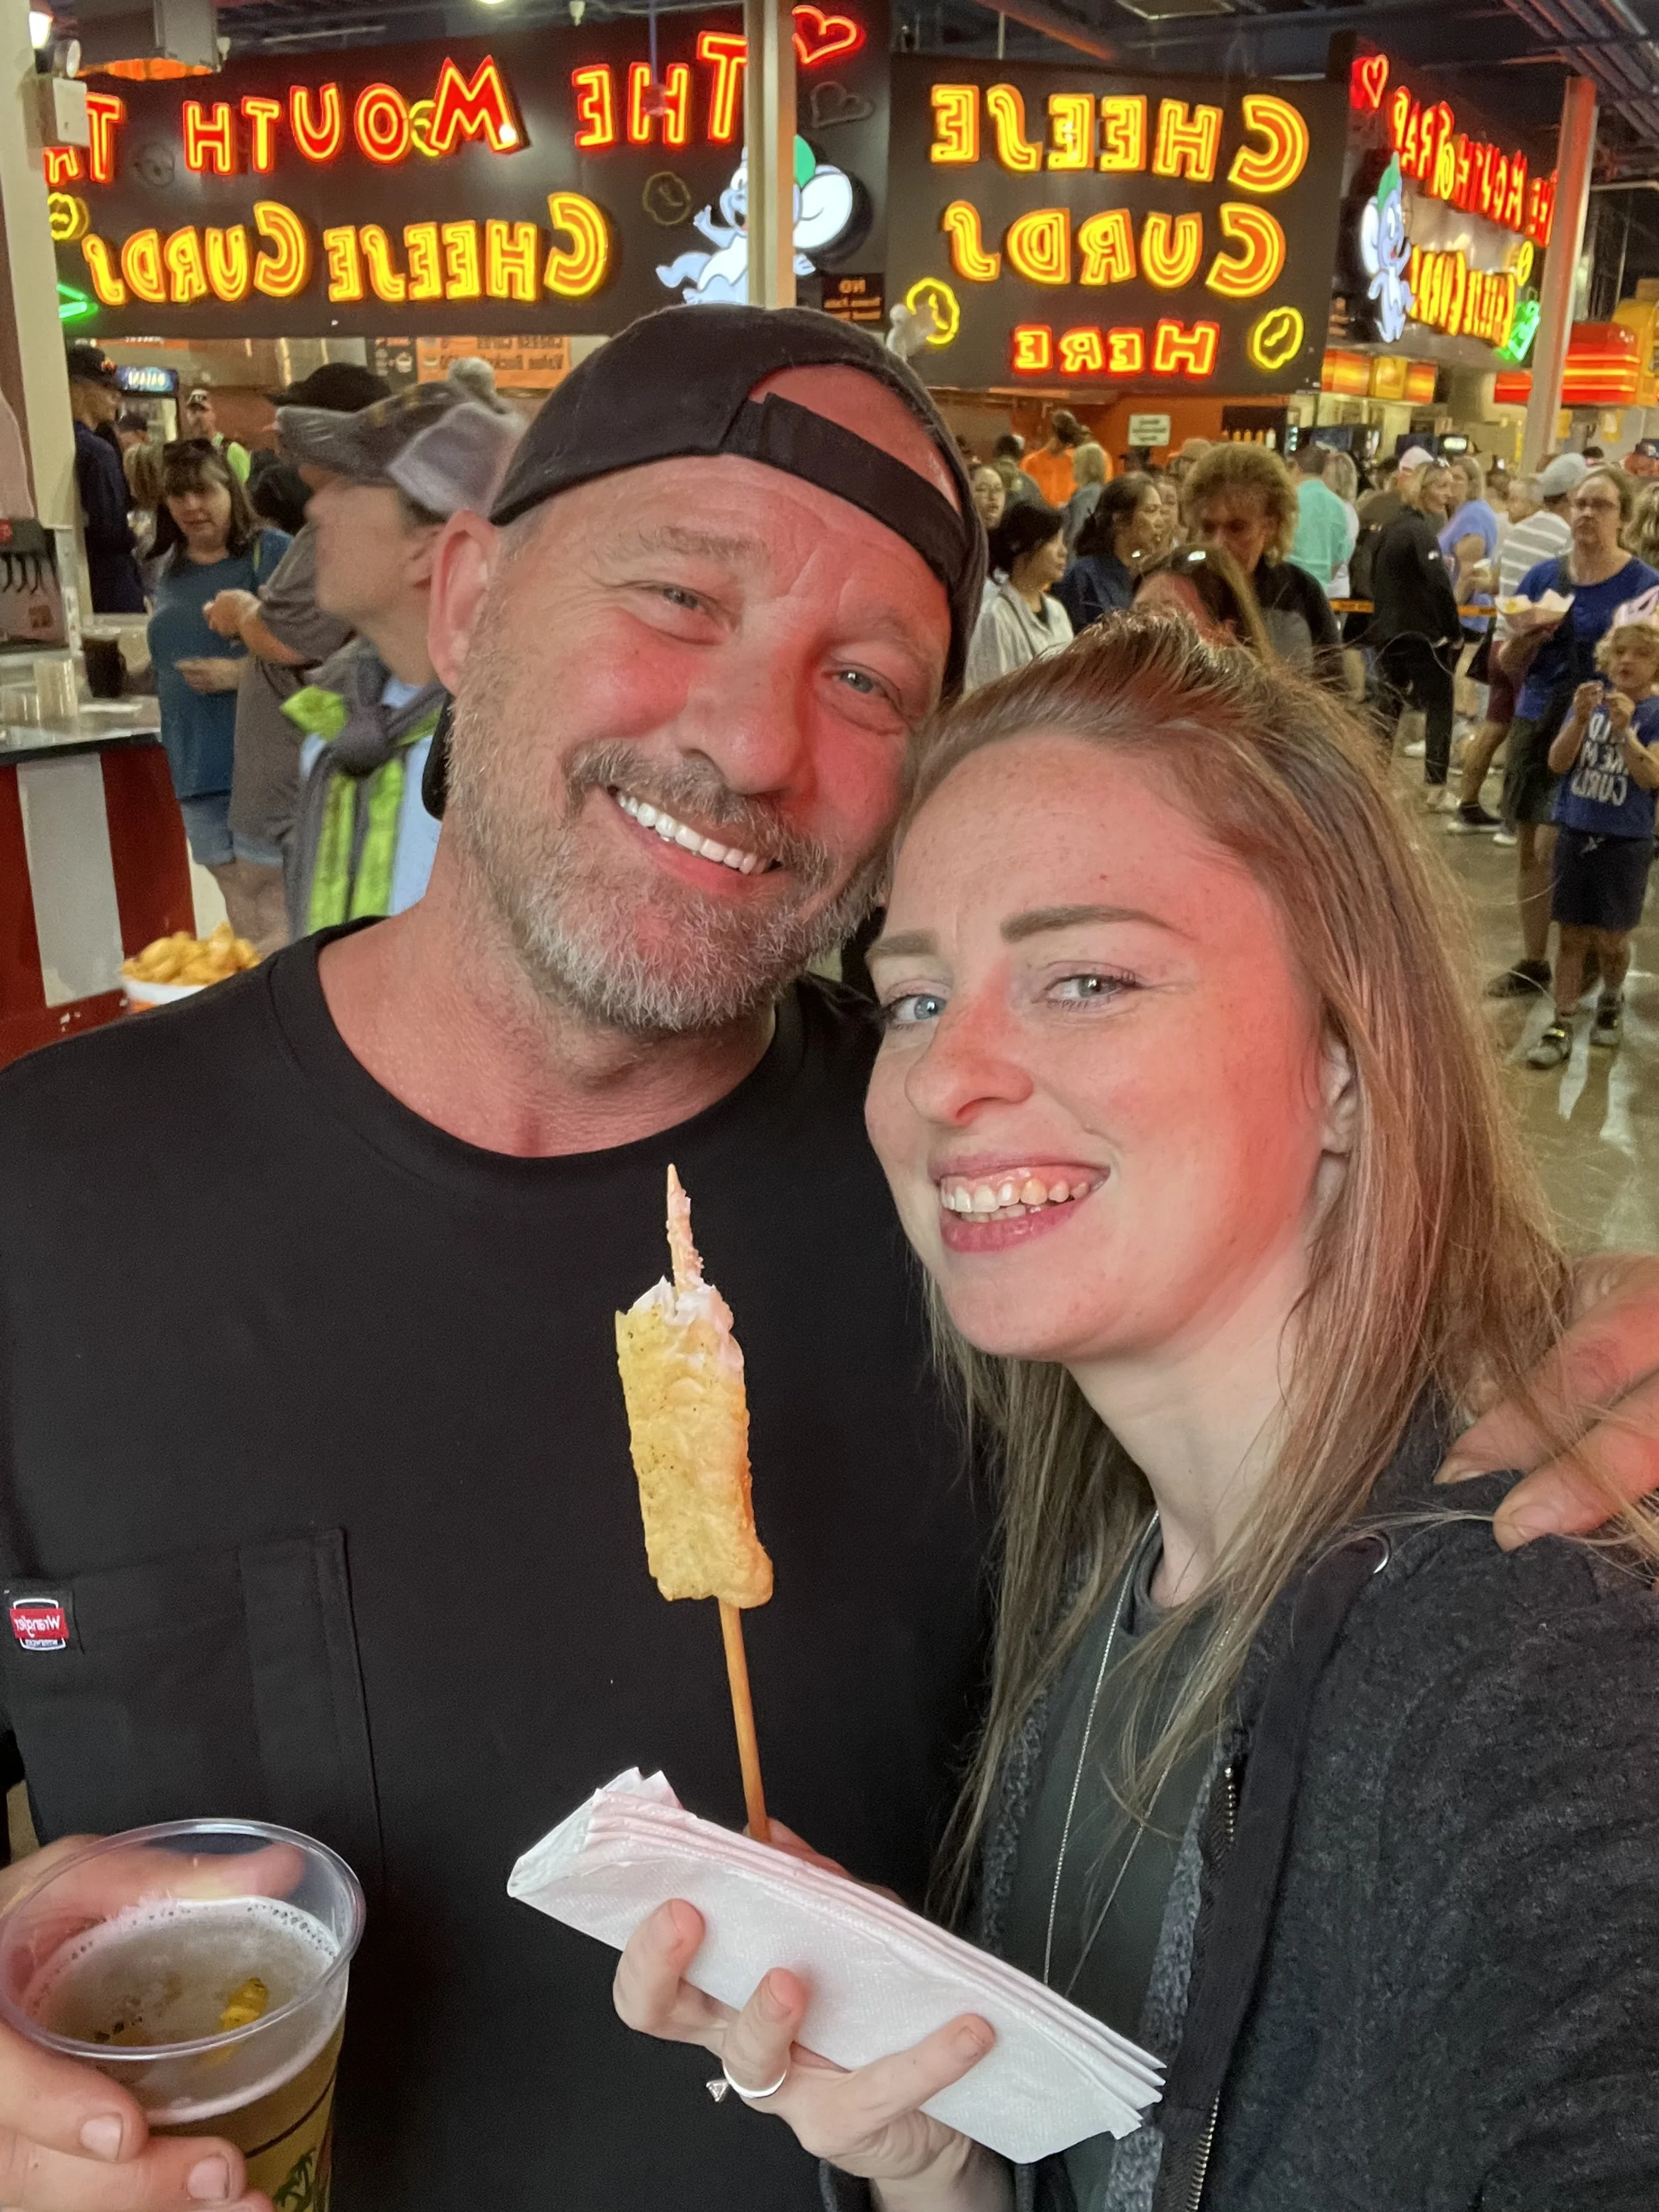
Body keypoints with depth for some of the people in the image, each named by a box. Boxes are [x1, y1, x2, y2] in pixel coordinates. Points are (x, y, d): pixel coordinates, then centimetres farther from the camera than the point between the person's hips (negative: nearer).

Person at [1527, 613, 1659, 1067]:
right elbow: (1557, 763, -7)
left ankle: (1612, 1001, 35)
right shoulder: (1592, 698, 1)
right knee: (1572, 937, 6)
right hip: (1575, 833, 2)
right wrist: (1581, 719, -23)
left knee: (1610, 940, 7)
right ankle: (1561, 1026, 10)